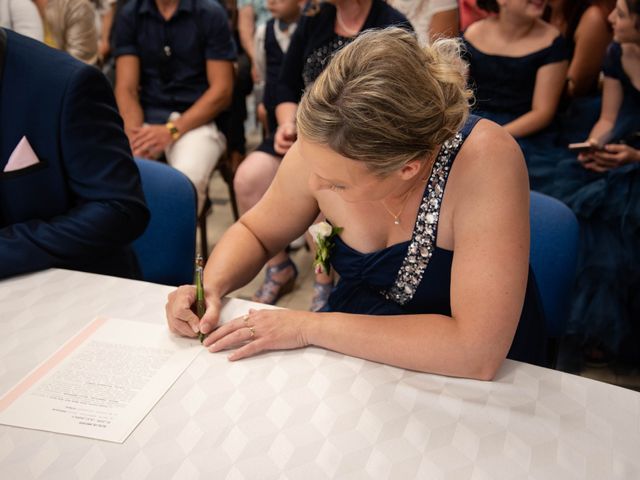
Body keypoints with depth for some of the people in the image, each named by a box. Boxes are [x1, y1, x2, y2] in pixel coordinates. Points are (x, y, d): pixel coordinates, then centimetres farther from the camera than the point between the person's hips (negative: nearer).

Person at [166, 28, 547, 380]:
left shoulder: (485, 159, -31)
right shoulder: (323, 150, -17)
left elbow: (478, 350, -34)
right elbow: (254, 232, 3)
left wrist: (312, 326, -29)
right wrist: (211, 287, -17)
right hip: (355, 352, 4)